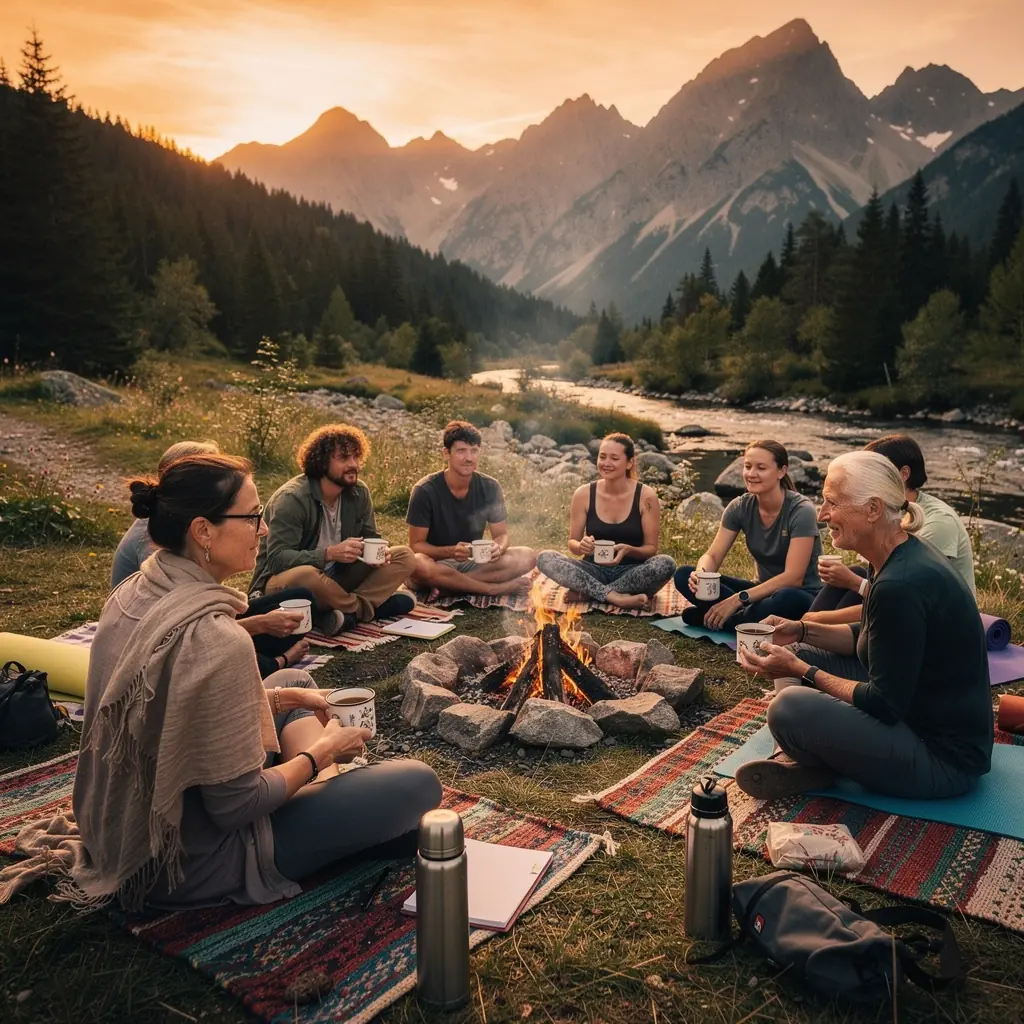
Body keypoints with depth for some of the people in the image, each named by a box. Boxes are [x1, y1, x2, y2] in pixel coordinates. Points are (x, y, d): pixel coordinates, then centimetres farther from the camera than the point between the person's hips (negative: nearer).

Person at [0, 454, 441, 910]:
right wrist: (321, 752, -8)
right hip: (190, 862, -9)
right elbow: (235, 805, -24)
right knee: (416, 783, -6)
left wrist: (278, 698, 8)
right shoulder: (214, 637, -32)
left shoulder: (133, 592, -5)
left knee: (293, 680, 22)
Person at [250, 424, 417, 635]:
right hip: (283, 581, -6)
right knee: (304, 575, -43)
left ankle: (350, 612, -27)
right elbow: (278, 558, -26)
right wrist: (330, 553, -38)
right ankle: (367, 607, -17)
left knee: (404, 557, -8)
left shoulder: (359, 492, 1)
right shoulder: (291, 498, -20)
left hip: (335, 578, 6)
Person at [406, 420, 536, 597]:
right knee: (418, 564, -39)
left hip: (473, 563, 4)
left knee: (527, 557, -18)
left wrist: (498, 548, -24)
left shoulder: (490, 487, -5)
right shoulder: (425, 491, -15)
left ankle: (446, 585, -21)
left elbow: (502, 534, 1)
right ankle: (494, 588, -25)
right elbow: (416, 545, -14)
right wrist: (450, 551, -33)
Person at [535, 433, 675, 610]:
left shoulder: (646, 496, -7)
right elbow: (572, 543, 3)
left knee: (666, 563, -32)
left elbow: (651, 548, -4)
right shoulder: (583, 494, -4)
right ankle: (614, 597, -31)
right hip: (595, 571, 1)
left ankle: (588, 592, -22)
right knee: (545, 558, -23)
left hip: (631, 573, -1)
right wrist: (581, 546, -22)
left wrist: (629, 550, -26)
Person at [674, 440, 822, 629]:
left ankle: (707, 617, -23)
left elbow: (793, 578, -25)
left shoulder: (801, 510, -18)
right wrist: (701, 573, -30)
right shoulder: (740, 507, -3)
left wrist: (738, 599, -33)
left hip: (801, 596, -4)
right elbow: (712, 556, -5)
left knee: (787, 599, -43)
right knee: (685, 575, -12)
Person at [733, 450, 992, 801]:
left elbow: (883, 704, -23)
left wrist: (801, 672, -14)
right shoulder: (907, 557, 2)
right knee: (799, 652, 11)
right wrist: (803, 631, 3)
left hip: (944, 757, -10)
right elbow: (869, 639, 16)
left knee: (790, 707, -28)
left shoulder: (901, 585, -29)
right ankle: (807, 760, -2)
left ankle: (815, 768, 3)